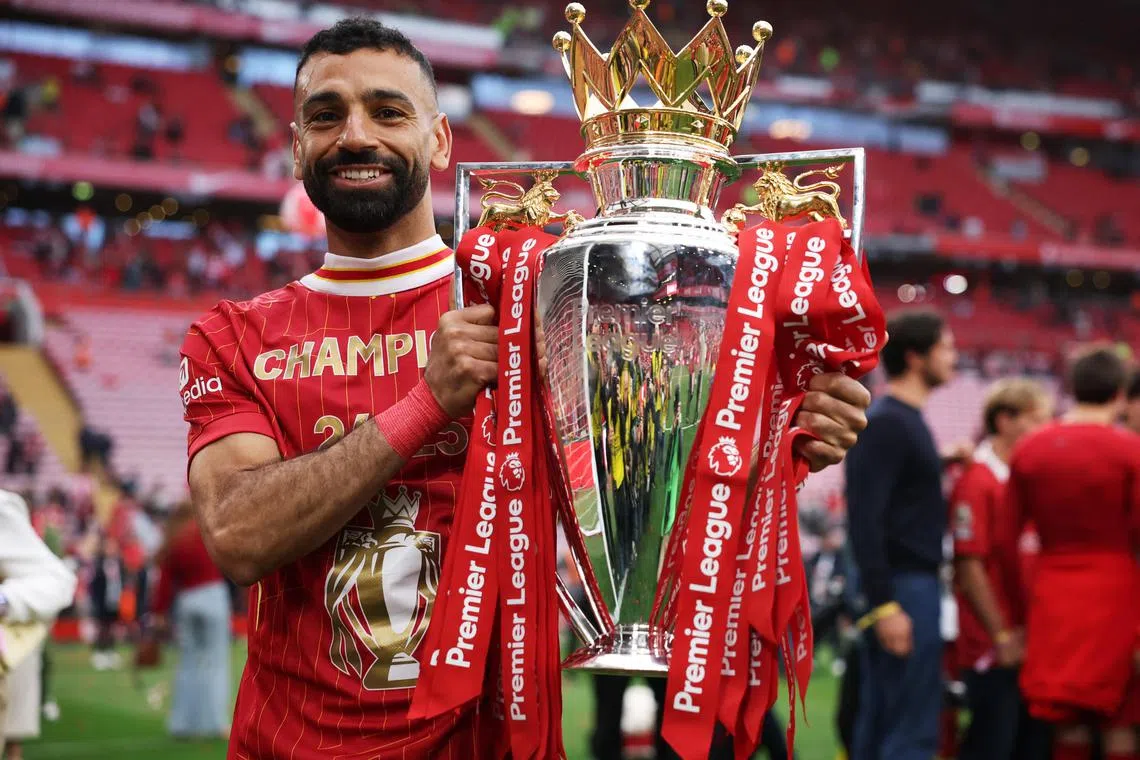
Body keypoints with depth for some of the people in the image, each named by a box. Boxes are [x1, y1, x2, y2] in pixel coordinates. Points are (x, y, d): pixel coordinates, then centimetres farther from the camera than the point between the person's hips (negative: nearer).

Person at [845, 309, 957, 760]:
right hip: (904, 588, -10)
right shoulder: (885, 423, -14)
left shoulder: (906, 420, 17)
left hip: (914, 584, 10)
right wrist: (885, 605, -23)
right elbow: (864, 520, -20)